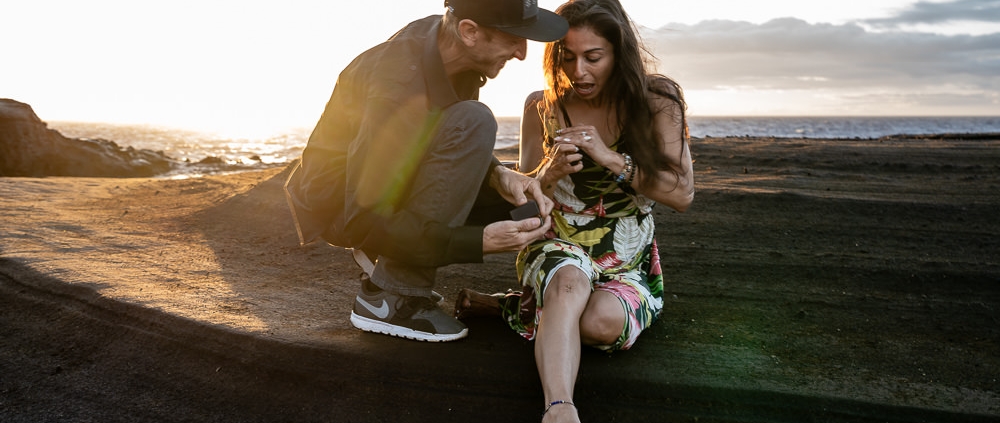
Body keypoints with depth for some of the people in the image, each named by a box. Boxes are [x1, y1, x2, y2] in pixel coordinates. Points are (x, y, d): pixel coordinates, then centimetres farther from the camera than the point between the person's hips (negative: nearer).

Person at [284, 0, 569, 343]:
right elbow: (363, 222, -30)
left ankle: (384, 259, 12)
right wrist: (479, 242, -34)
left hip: (381, 183, 8)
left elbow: (460, 152, 6)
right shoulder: (398, 89, -33)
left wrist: (499, 175, -16)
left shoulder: (447, 41, -8)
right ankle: (389, 298, -21)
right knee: (472, 122, -28)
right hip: (338, 207, -8)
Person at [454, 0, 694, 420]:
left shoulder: (655, 102, -5)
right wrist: (551, 171, -19)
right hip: (556, 248, 0)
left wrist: (611, 158, -23)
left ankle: (516, 306, -8)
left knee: (603, 322, -33)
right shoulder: (542, 107, -1)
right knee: (571, 282, -37)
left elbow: (682, 194, -11)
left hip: (628, 265, 1)